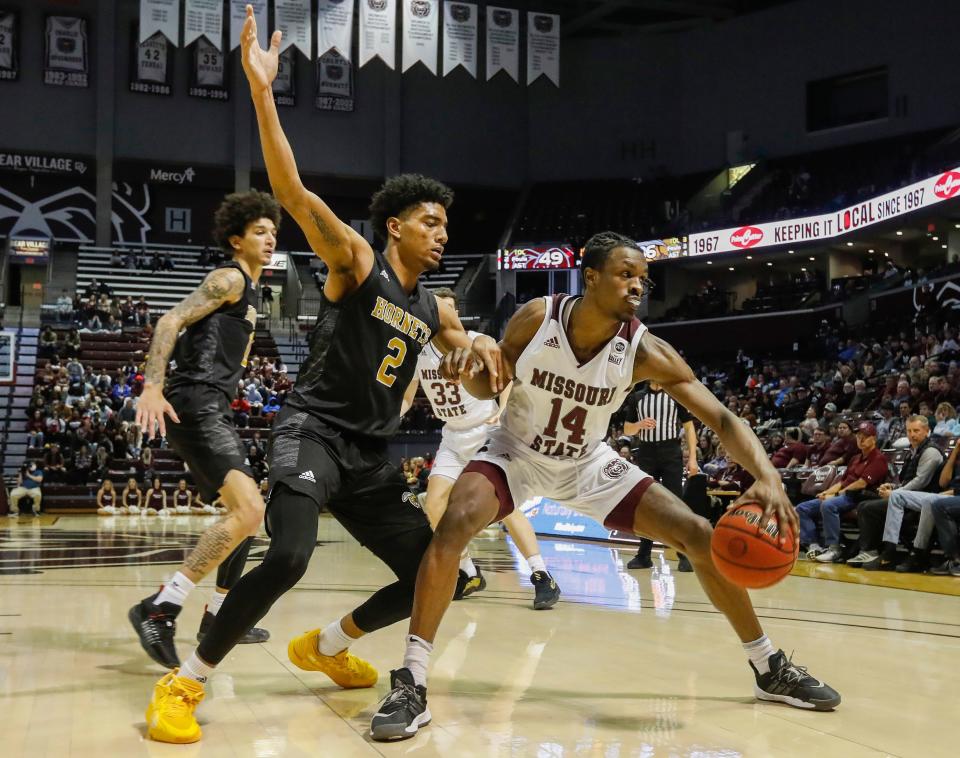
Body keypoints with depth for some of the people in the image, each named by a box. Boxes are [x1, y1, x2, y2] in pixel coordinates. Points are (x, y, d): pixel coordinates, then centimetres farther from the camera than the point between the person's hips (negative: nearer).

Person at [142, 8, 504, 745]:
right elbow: (293, 191, -19)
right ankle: (185, 682, -12)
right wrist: (262, 91, -30)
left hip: (372, 454, 7)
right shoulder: (355, 262, -5)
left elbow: (480, 375, 28)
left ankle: (326, 646, 31)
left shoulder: (434, 310, 13)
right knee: (289, 557, -30)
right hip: (314, 431, -7)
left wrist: (485, 346, 2)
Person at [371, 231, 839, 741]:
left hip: (588, 464, 2)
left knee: (699, 536, -7)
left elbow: (721, 419, -24)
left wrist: (767, 477, -42)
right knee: (454, 524, -32)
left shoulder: (645, 351, -23)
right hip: (516, 452, -2)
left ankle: (770, 668, 12)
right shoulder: (537, 317, -22)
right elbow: (492, 386, -6)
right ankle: (411, 683, -23)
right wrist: (470, 372, -31)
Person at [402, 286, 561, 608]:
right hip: (454, 437, 6)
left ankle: (542, 577, -14)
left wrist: (503, 411, -29)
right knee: (434, 503, -3)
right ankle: (469, 574, 12)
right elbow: (406, 397, 8)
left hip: (486, 431, -6)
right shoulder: (418, 351, -2)